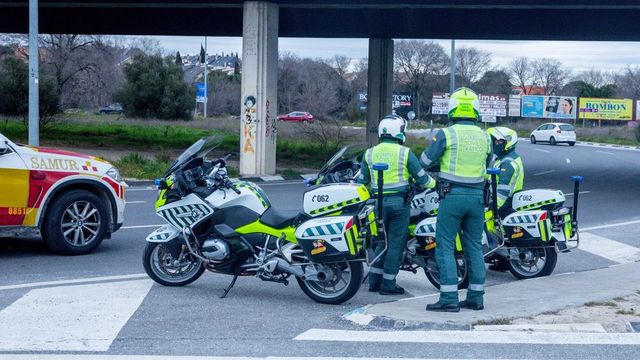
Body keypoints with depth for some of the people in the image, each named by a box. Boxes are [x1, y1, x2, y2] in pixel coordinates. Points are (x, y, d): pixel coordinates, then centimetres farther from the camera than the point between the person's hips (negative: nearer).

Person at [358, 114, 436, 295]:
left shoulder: (370, 153, 5)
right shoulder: (405, 153, -6)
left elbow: (362, 180, 10)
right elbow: (421, 178, -3)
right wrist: (434, 183, 16)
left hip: (379, 202, 4)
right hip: (399, 202, -4)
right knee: (396, 243, 3)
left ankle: (374, 281, 17)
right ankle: (388, 285, 5)